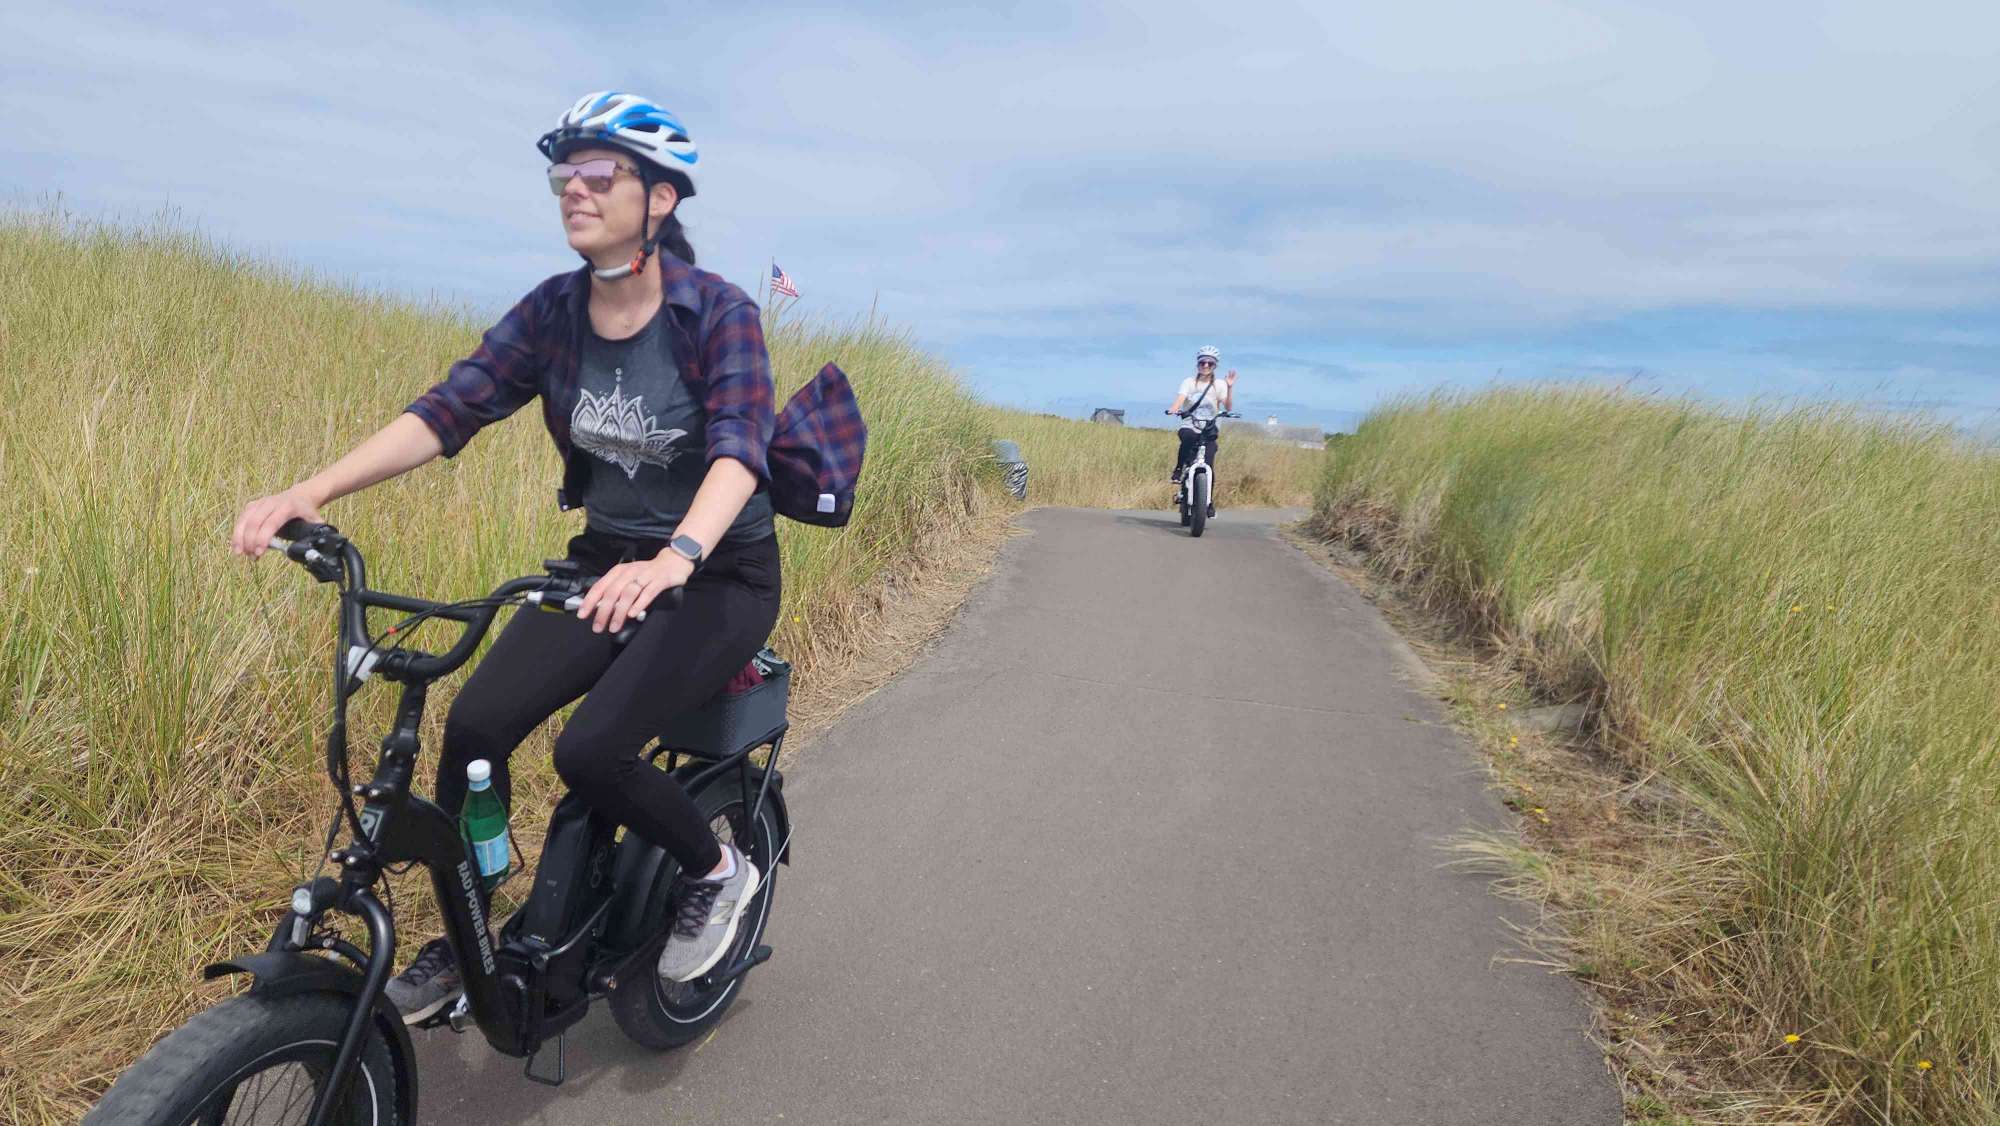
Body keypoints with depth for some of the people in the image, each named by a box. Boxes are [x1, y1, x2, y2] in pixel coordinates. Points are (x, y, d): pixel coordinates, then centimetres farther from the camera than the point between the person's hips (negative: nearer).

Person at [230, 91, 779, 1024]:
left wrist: (675, 558, -51)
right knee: (475, 723, -13)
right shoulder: (553, 311, -1)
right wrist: (312, 490, -24)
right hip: (607, 560, 5)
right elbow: (448, 409, -9)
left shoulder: (720, 314, -16)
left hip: (721, 574, -5)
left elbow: (738, 449, -31)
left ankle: (717, 871, 6)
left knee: (590, 749, -23)